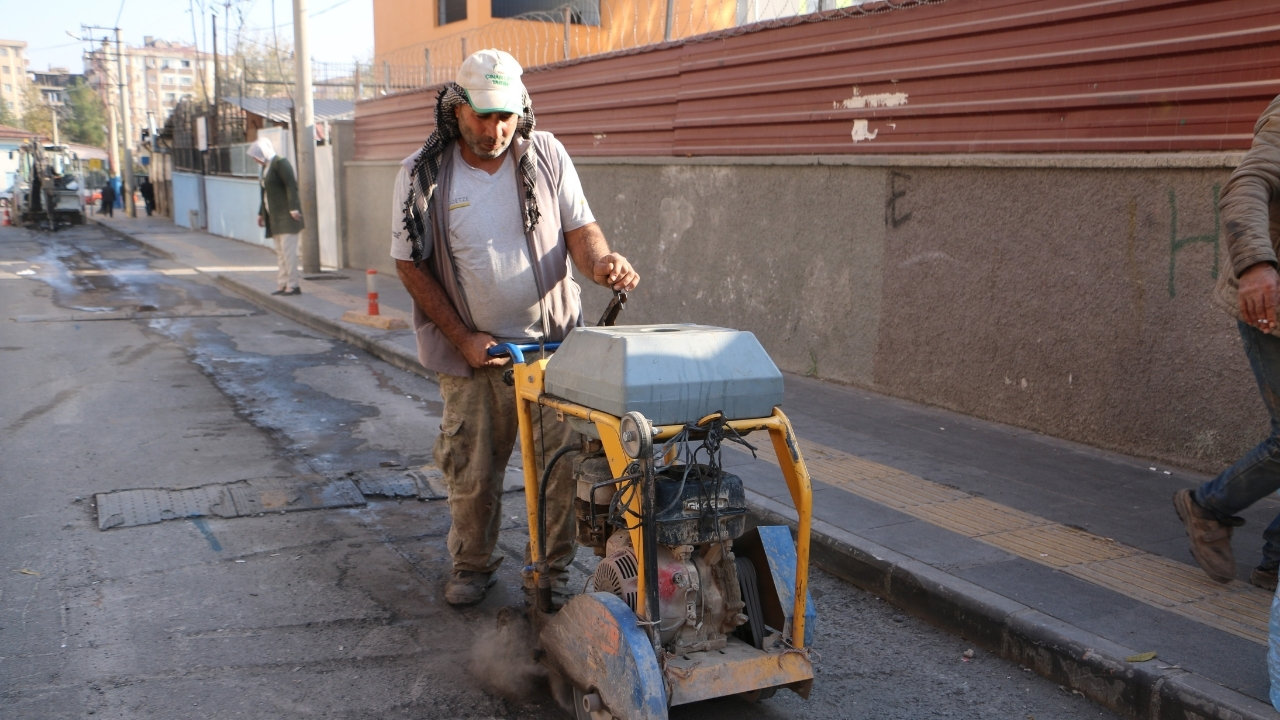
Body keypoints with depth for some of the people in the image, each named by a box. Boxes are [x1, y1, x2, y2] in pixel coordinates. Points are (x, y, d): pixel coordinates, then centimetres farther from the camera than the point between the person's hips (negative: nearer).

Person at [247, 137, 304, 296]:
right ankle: (283, 285, 12)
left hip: (286, 216, -9)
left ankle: (294, 285, -8)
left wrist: (293, 208, -26)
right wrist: (261, 213, 24)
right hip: (275, 217, 9)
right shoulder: (266, 167, 17)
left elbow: (291, 185, -19)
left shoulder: (280, 163, -10)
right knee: (280, 252, 9)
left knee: (288, 250, -10)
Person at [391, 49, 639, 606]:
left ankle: (552, 567, 23)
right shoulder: (423, 174, -6)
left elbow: (578, 227, 0)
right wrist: (463, 339, -8)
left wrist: (600, 262, -25)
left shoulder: (546, 154, -1)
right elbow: (410, 264, -2)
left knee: (561, 464, 2)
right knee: (471, 470, 9)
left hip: (553, 341, 1)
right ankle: (472, 564, 33)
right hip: (473, 350, -1)